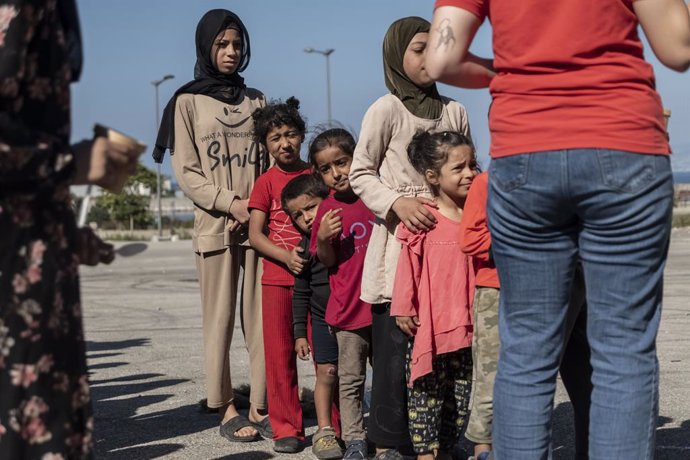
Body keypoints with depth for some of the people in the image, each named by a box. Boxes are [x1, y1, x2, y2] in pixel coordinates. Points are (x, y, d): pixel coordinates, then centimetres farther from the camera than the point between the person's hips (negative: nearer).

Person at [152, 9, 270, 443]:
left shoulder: (256, 101, 13)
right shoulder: (189, 101, 5)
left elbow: (270, 162, 12)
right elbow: (186, 172, 0)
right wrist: (231, 203, -12)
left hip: (259, 224, 2)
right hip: (215, 225, -2)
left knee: (262, 316, -2)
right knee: (220, 318, -2)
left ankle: (259, 406, 3)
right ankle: (227, 408, 5)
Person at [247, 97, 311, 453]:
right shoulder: (266, 182, 2)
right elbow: (255, 234, -4)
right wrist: (286, 256, -19)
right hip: (277, 278, -1)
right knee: (280, 354, 3)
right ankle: (286, 428, 11)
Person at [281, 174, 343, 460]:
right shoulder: (305, 248, -3)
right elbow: (300, 293, 4)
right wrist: (299, 332, 2)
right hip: (323, 319, 0)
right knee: (327, 373, -3)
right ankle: (325, 431, 6)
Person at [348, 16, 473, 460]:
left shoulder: (455, 111, 12)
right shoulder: (386, 110, -1)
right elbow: (360, 174, 1)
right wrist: (396, 203, -15)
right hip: (399, 240, -4)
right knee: (396, 341, -3)